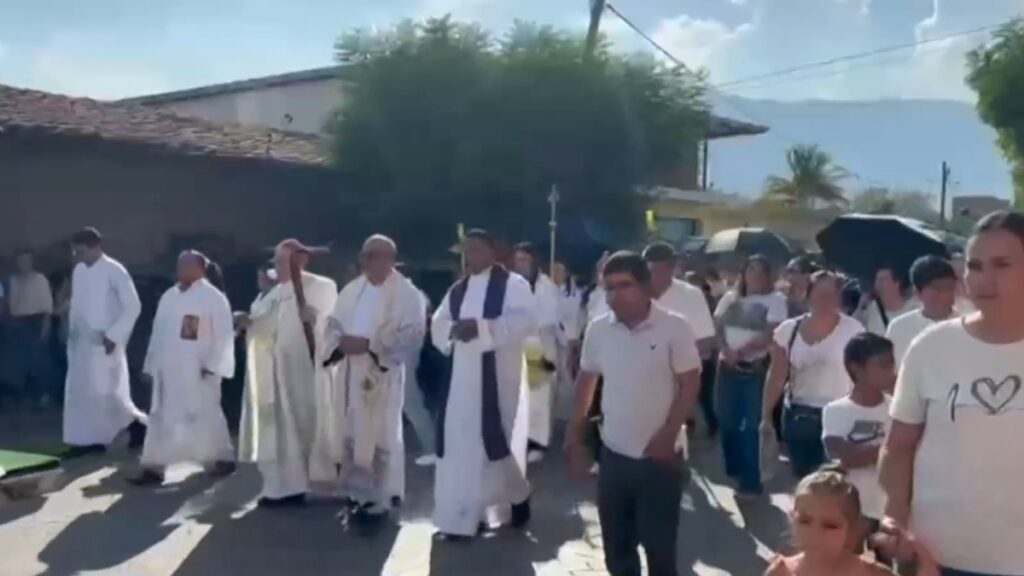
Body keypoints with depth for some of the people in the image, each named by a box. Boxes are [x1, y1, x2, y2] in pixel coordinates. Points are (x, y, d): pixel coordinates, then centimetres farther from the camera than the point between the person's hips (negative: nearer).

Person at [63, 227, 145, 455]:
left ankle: (138, 422, 13)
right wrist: (72, 331, 9)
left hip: (104, 343, -7)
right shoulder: (78, 270, 8)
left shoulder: (114, 271, -12)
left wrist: (113, 336, -17)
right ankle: (89, 439, 13)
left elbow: (133, 307, -14)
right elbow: (76, 304, 17)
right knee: (80, 390, 6)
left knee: (108, 391, -7)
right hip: (82, 341, 7)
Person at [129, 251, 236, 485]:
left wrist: (212, 365, -16)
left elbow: (223, 336, -10)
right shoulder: (168, 297, 11)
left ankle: (222, 459, 22)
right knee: (161, 418, 4)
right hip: (168, 370, 6)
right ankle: (153, 468, 7)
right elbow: (158, 333, 13)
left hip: (199, 370, -6)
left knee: (205, 415, 5)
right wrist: (150, 365, 11)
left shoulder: (214, 298, -7)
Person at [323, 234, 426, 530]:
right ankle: (358, 495, 21)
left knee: (379, 438, -6)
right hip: (350, 374, 6)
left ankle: (378, 502, 2)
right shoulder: (351, 290, 13)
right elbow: (333, 324, 13)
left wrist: (370, 345, -20)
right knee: (351, 435, 10)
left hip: (382, 376, -6)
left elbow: (413, 334, -14)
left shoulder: (406, 293, -5)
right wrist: (340, 342, -10)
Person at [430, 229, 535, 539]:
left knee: (494, 440, -3)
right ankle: (464, 516, 13)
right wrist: (453, 329, -13)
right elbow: (438, 325, 10)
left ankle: (518, 494, 25)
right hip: (461, 378, 6)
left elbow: (524, 322, -18)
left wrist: (481, 327, -26)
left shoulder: (513, 284, -3)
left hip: (497, 378, -6)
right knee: (459, 443, 4)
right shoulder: (457, 290, 16)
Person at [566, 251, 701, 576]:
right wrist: (575, 435, 9)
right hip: (613, 455, 4)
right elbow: (586, 381, 10)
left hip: (659, 456, -4)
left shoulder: (674, 328, -11)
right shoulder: (598, 329, 0)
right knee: (616, 544, 14)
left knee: (659, 545, 4)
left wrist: (667, 436, -15)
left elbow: (690, 385, -10)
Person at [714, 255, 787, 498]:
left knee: (752, 425, -2)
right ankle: (733, 472, 24)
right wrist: (727, 351, -12)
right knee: (728, 421, 9)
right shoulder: (730, 297, 12)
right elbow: (717, 327, 5)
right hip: (728, 367, 4)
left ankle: (750, 481, 5)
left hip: (756, 368, -4)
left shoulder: (775, 300, -1)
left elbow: (771, 335, -11)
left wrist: (742, 351, -19)